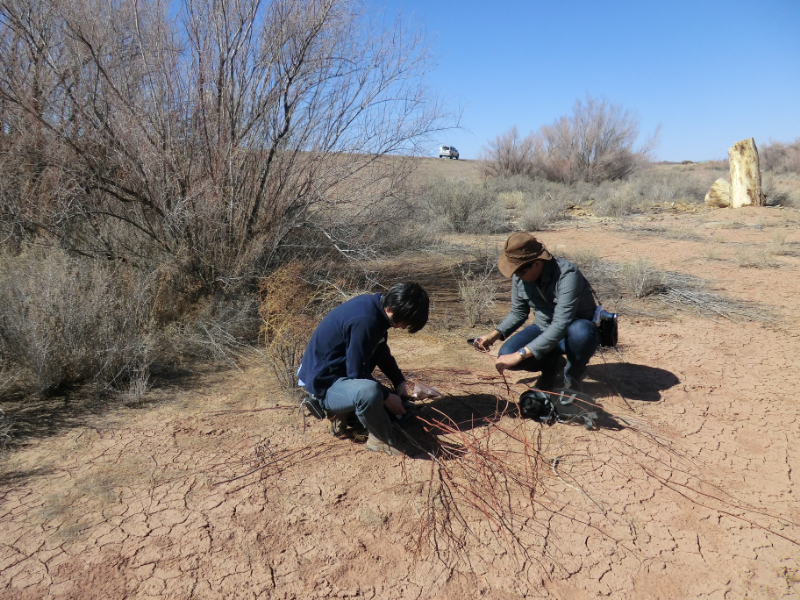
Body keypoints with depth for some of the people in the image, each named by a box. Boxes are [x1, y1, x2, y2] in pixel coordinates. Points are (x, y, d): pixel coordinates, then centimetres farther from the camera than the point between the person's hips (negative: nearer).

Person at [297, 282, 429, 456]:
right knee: (369, 391, -41)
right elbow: (357, 373, -25)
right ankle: (383, 440, -14)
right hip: (324, 383, -10)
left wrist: (400, 382, 4)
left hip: (342, 372, 10)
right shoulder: (365, 320, -31)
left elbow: (381, 351, 12)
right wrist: (386, 397, -15)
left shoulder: (376, 305, -2)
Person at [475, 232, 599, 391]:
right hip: (544, 329, 5)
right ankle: (553, 365, 9)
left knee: (579, 330, -41)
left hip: (579, 330, -4)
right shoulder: (519, 276, -11)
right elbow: (518, 312, 5)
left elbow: (560, 326, -38)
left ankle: (572, 375, -7)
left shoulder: (567, 275, -31)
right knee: (506, 355, -20)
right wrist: (494, 335, -11)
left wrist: (520, 354, -42)